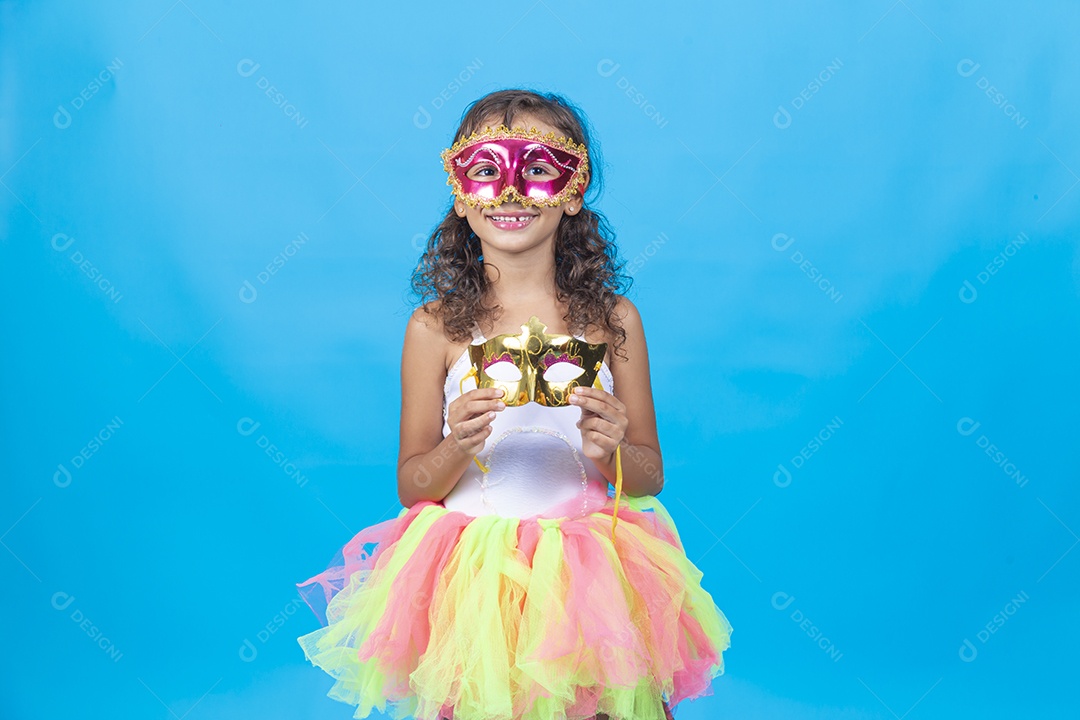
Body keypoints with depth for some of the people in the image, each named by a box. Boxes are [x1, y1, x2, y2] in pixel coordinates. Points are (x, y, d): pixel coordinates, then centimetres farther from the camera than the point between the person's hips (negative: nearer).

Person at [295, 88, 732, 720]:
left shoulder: (613, 319, -3)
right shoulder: (436, 328, -5)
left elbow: (650, 476, 4)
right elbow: (411, 486, 0)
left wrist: (613, 450, -17)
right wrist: (456, 448, -20)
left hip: (589, 576, 1)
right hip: (472, 583, -1)